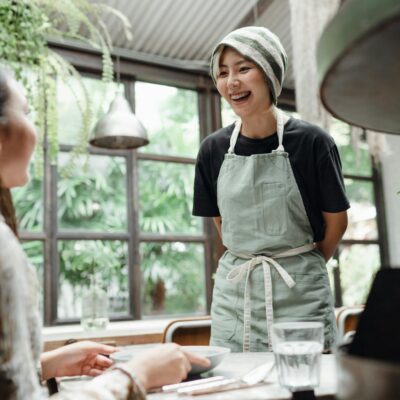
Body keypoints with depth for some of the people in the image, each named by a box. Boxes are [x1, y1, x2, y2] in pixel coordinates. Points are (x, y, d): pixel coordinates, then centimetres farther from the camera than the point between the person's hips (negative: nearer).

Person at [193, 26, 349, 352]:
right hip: (233, 294, 3)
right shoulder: (214, 149, 0)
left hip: (299, 294, -3)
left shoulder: (312, 142, -10)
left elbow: (336, 221, 1)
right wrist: (247, 264, 9)